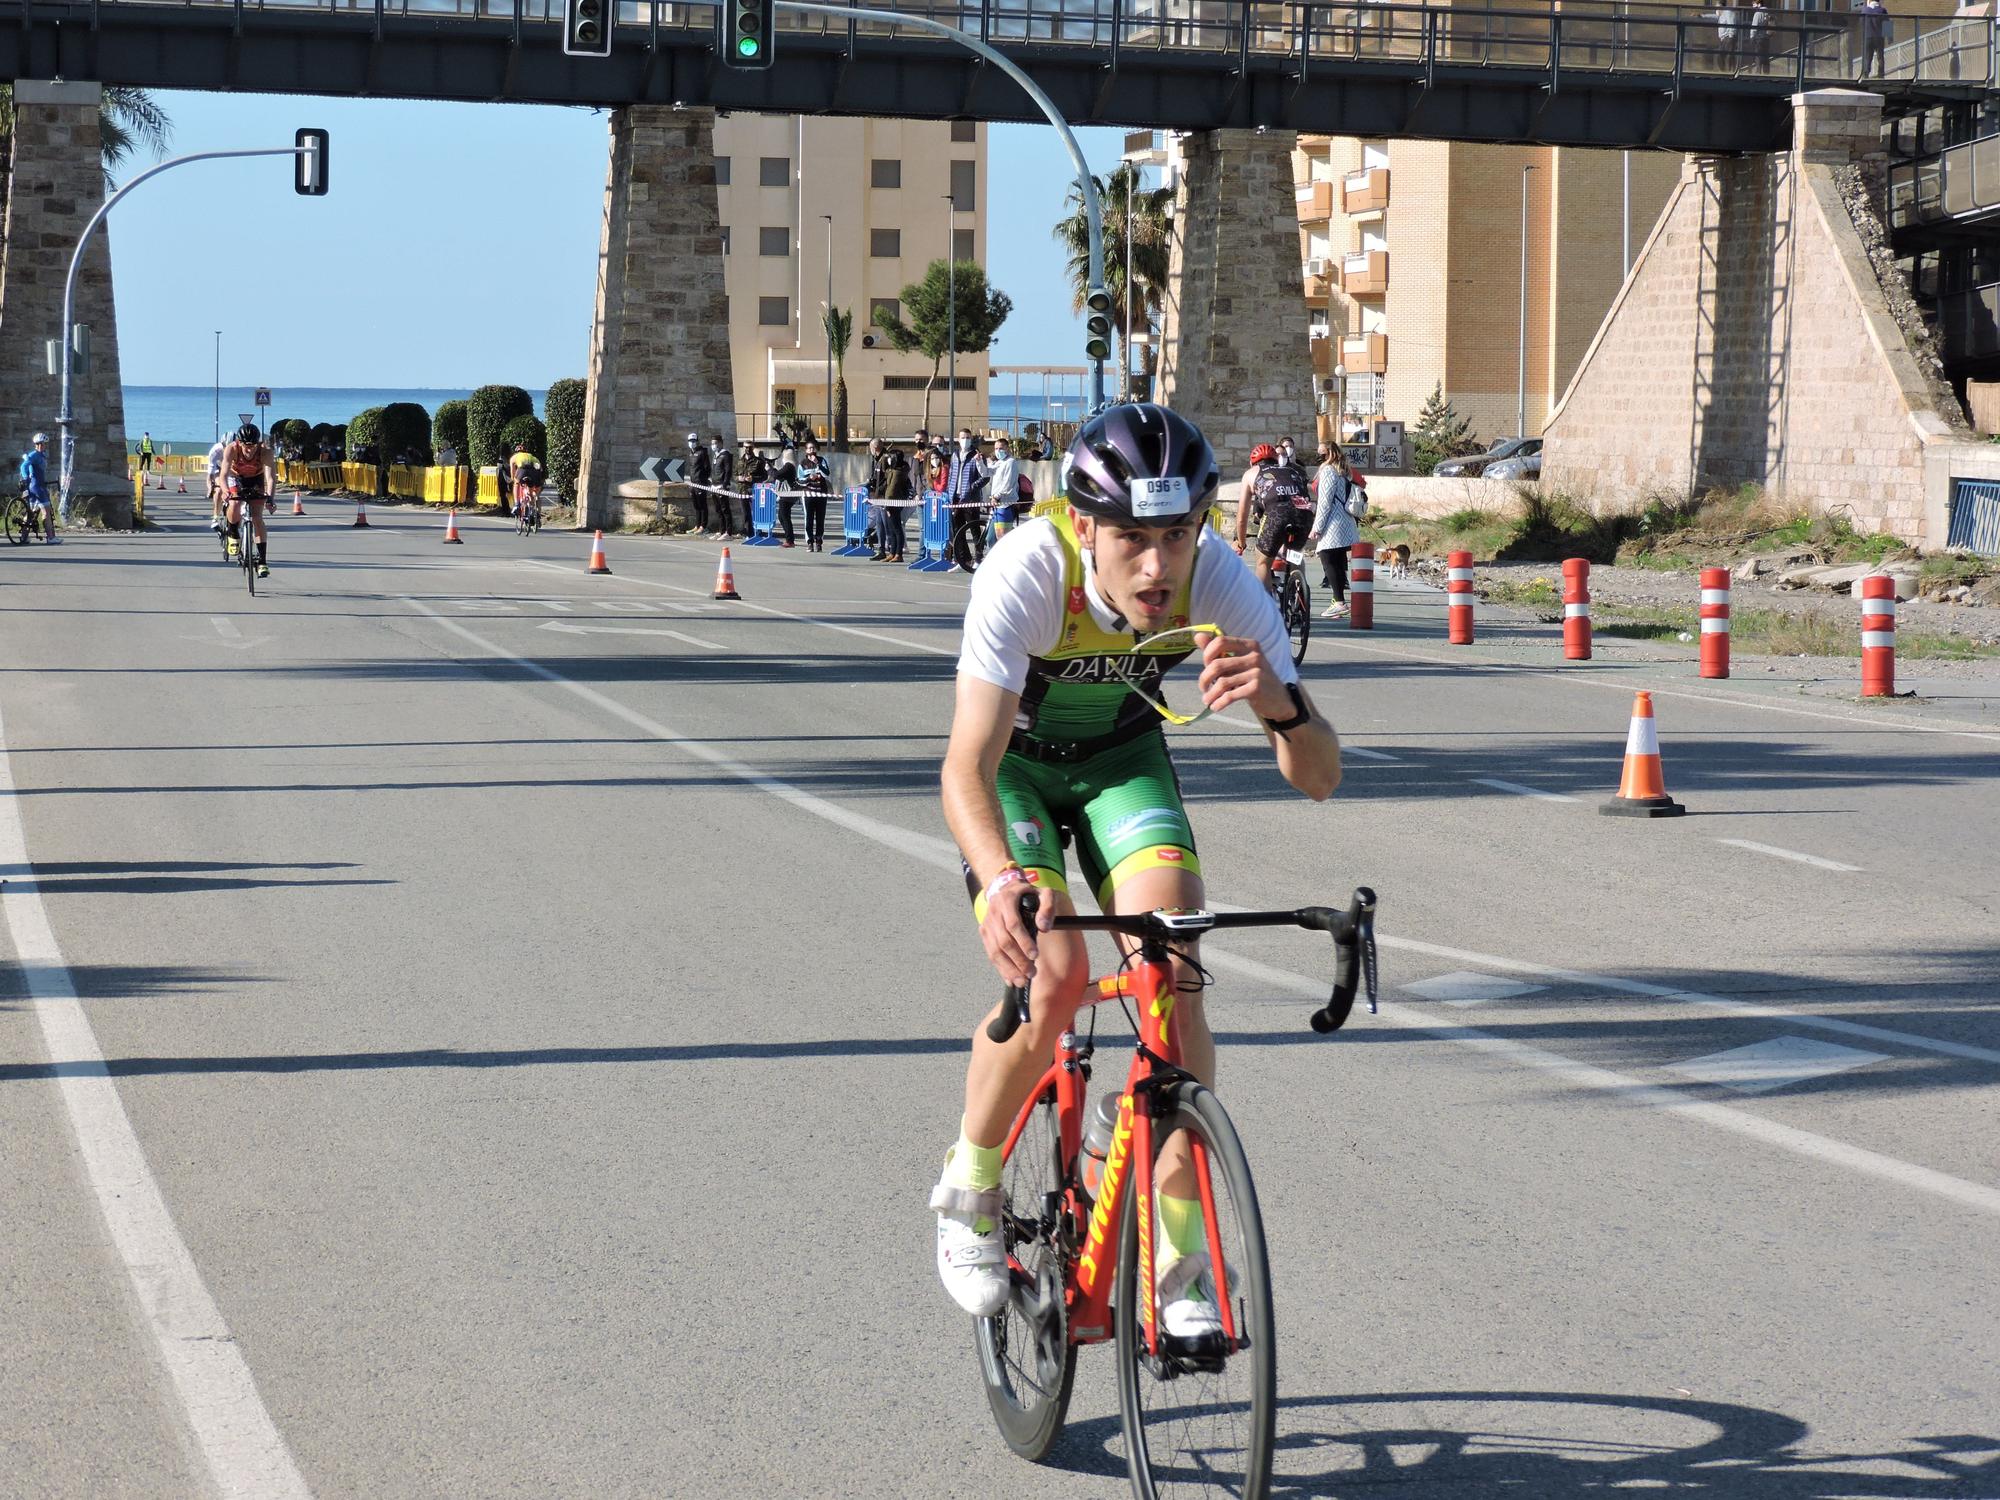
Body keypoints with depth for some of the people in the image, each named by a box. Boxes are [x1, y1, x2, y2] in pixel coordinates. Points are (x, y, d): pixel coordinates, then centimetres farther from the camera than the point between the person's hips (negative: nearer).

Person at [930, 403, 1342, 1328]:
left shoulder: (1218, 580, -29)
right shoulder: (1026, 572, -36)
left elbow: (1318, 777, -29)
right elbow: (967, 769, -42)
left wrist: (1279, 703, -51)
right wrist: (1000, 883, -62)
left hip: (1123, 757, 2)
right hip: (1015, 761, -2)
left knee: (1174, 976, -20)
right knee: (1053, 974, -25)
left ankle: (1179, 1263, -10)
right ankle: (969, 1190, 2)